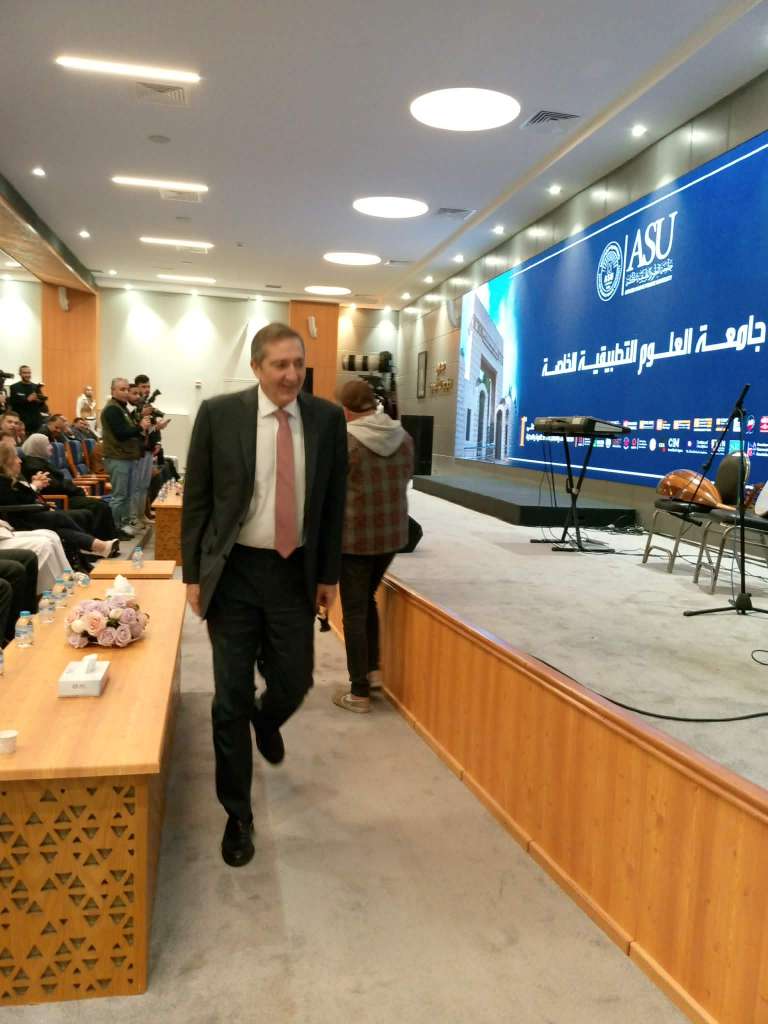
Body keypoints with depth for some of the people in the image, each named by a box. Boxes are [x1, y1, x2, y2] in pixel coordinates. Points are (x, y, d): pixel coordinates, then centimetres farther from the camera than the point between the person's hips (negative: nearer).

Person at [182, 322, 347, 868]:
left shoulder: (327, 418, -1)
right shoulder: (219, 413, -7)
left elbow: (334, 500, 5)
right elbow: (196, 498, -1)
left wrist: (329, 573, 6)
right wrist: (194, 573, -3)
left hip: (295, 572, 2)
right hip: (235, 571, -1)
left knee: (294, 682, 9)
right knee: (231, 698, 4)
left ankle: (266, 721, 49)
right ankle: (238, 815, 24)